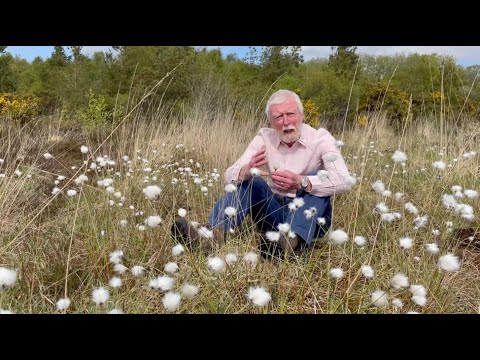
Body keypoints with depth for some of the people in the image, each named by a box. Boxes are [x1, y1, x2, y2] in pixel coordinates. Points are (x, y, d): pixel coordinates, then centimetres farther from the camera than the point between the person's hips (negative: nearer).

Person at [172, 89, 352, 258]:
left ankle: (292, 239, -47)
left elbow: (343, 181, -27)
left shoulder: (320, 138, -11)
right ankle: (215, 232, -37)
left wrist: (301, 182, -42)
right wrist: (247, 170, -35)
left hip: (311, 216, -2)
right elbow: (229, 176, -11)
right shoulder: (265, 138, -4)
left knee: (319, 178, -27)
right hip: (276, 212, 2)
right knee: (247, 180, -18)